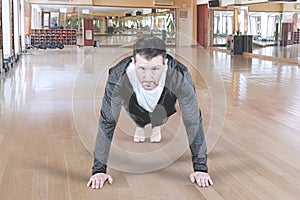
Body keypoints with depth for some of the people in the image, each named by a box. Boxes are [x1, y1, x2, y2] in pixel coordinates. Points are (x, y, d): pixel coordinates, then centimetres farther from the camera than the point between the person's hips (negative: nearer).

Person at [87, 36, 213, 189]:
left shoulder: (180, 77, -45)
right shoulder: (118, 77, -45)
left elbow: (193, 121, -35)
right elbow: (107, 122, -37)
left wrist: (200, 167, -33)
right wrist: (99, 169, -36)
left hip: (165, 102, 0)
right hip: (135, 101, 0)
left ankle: (157, 125, 51)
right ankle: (139, 125, 54)